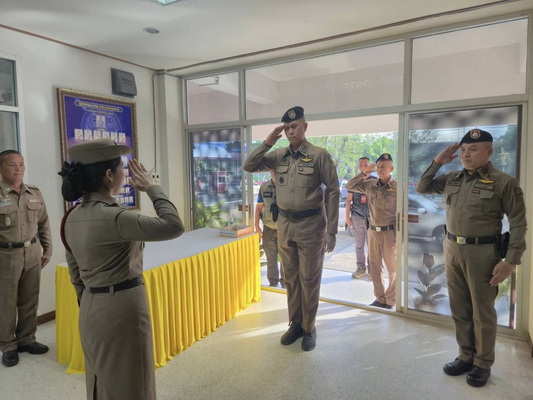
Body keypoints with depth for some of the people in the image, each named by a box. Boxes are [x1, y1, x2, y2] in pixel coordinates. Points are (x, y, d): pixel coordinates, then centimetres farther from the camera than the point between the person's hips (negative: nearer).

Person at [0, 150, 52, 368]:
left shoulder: (35, 193, 6)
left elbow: (44, 224, 12)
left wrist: (47, 250, 12)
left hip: (32, 253, 4)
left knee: (30, 300, 12)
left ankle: (26, 339, 28)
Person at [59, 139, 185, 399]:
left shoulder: (72, 217, 3)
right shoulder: (112, 216, -24)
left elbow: (75, 272, 12)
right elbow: (174, 226, -28)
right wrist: (151, 188, -16)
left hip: (91, 309, 9)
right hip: (122, 308, -9)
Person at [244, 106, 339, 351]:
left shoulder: (319, 155, -8)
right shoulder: (278, 156, 6)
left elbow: (333, 191, -8)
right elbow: (249, 167, 5)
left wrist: (331, 231, -10)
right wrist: (267, 143, -6)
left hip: (311, 224, -4)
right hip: (284, 224, 5)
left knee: (309, 279, 6)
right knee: (290, 278, 15)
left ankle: (309, 328, 23)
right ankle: (295, 324, 31)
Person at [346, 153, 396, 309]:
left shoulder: (397, 188, -9)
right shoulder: (370, 185, 3)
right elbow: (349, 186, 6)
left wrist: (399, 237, -12)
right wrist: (363, 173, -5)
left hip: (389, 232, -4)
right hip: (373, 231, 5)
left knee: (392, 268, 8)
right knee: (375, 267, 12)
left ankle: (390, 300, 22)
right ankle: (380, 298, 26)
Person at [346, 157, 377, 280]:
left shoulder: (375, 181, 5)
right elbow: (348, 200, 11)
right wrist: (347, 216, 5)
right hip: (357, 218, 1)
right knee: (359, 245, 6)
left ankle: (371, 269, 12)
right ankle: (361, 268, 17)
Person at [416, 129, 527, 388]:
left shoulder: (504, 183, -8)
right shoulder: (452, 179, 7)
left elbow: (518, 224, -8)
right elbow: (421, 188, 15)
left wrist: (511, 261, -14)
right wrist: (437, 162, 2)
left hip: (482, 252, -5)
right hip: (452, 250, 5)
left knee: (482, 312, 8)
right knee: (459, 310, 15)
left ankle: (483, 364, 26)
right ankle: (466, 356, 31)